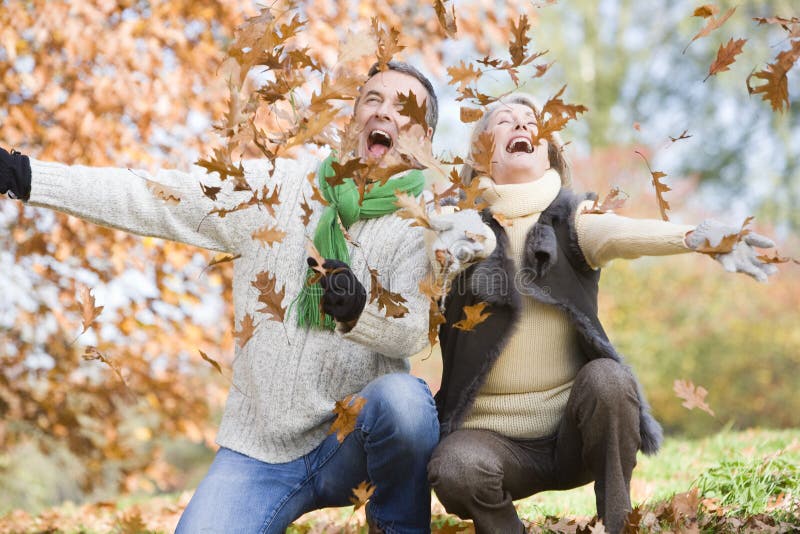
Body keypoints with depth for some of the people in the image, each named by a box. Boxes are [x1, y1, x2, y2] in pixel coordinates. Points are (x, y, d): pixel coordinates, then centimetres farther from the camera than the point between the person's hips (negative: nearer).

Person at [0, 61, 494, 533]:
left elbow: (413, 331, -14)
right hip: (259, 451, 2)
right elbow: (148, 198, 2)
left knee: (402, 396, -33)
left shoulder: (432, 221, -2)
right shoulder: (278, 184, 4)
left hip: (354, 440, -1)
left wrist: (359, 310, -36)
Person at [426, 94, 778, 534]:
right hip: (494, 435, -1)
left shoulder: (572, 220, 1)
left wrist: (694, 236, -40)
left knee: (606, 377, -28)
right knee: (455, 468, -31)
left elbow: (620, 233, -20)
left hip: (572, 433, 1)